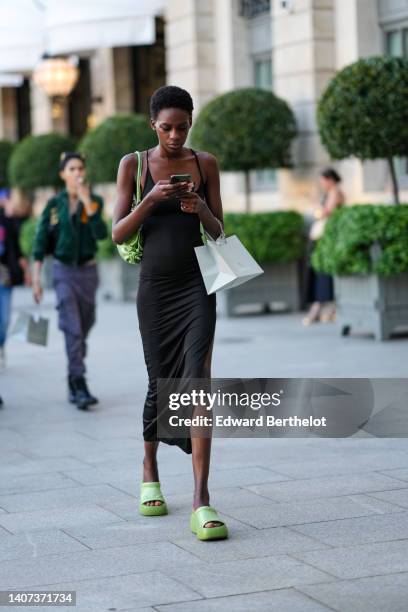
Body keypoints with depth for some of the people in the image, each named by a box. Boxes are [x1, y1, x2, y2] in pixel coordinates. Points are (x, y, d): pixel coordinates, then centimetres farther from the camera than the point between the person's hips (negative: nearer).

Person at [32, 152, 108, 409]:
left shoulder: (95, 200, 0)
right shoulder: (54, 204, -1)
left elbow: (101, 234, -15)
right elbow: (41, 241, 0)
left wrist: (88, 202, -22)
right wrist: (37, 277, -5)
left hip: (88, 270, 2)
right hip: (63, 270, -2)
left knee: (84, 329, 10)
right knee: (72, 328, -14)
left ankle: (73, 383, 25)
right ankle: (80, 386, -18)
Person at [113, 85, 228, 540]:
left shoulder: (205, 163, 6)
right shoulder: (133, 165, 3)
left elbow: (218, 232, 9)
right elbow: (118, 234, -1)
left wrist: (200, 209, -13)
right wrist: (152, 199, -17)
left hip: (197, 285, 0)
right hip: (155, 285, 0)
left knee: (198, 380, -15)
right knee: (160, 382, 8)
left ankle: (201, 503, -20)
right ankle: (150, 474, 35)